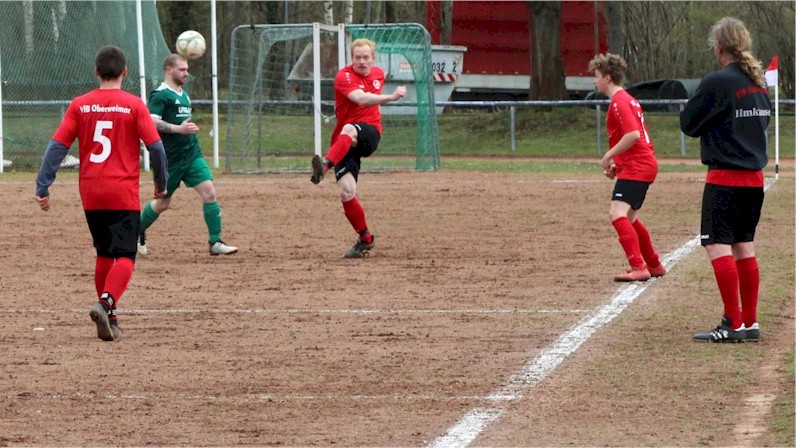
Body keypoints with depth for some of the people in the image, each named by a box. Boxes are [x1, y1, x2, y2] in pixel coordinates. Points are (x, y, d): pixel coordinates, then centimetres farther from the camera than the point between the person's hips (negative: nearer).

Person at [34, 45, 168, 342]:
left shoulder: (79, 105, 3)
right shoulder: (133, 105, -5)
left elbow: (57, 146, -2)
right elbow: (156, 147, -6)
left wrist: (42, 187, -1)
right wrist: (161, 184, 9)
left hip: (91, 194, 4)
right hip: (123, 194, -4)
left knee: (105, 253, 18)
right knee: (124, 256, -4)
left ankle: (109, 319, 21)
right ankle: (106, 303, -29)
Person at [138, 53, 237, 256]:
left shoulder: (183, 94, 15)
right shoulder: (160, 95, -12)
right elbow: (152, 122, -26)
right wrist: (178, 129, -32)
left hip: (192, 155, 6)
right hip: (170, 159, -6)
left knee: (209, 193, -10)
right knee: (163, 203, 8)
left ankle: (215, 242, -8)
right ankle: (138, 233, 33)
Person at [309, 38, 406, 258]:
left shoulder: (379, 73, 11)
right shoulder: (344, 77, -9)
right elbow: (361, 99, -29)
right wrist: (390, 98, -43)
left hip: (370, 133, 1)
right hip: (344, 142, -1)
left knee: (349, 130, -37)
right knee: (346, 193, -14)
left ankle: (325, 166, -61)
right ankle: (365, 239, 7)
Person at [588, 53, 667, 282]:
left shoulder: (619, 102, -14)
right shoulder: (627, 100, 19)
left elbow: (633, 134, -26)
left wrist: (609, 156, -17)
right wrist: (617, 163, 17)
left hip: (636, 167, -11)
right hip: (644, 164, 11)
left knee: (617, 213, -21)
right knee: (628, 218, 23)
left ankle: (638, 268, -30)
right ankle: (654, 265, 33)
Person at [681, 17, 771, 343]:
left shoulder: (716, 83, -14)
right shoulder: (759, 83, 9)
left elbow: (688, 124, -6)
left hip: (725, 178, -8)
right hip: (755, 177, 8)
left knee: (718, 246, -8)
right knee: (744, 247, 14)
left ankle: (734, 324, -13)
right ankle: (750, 323, 15)